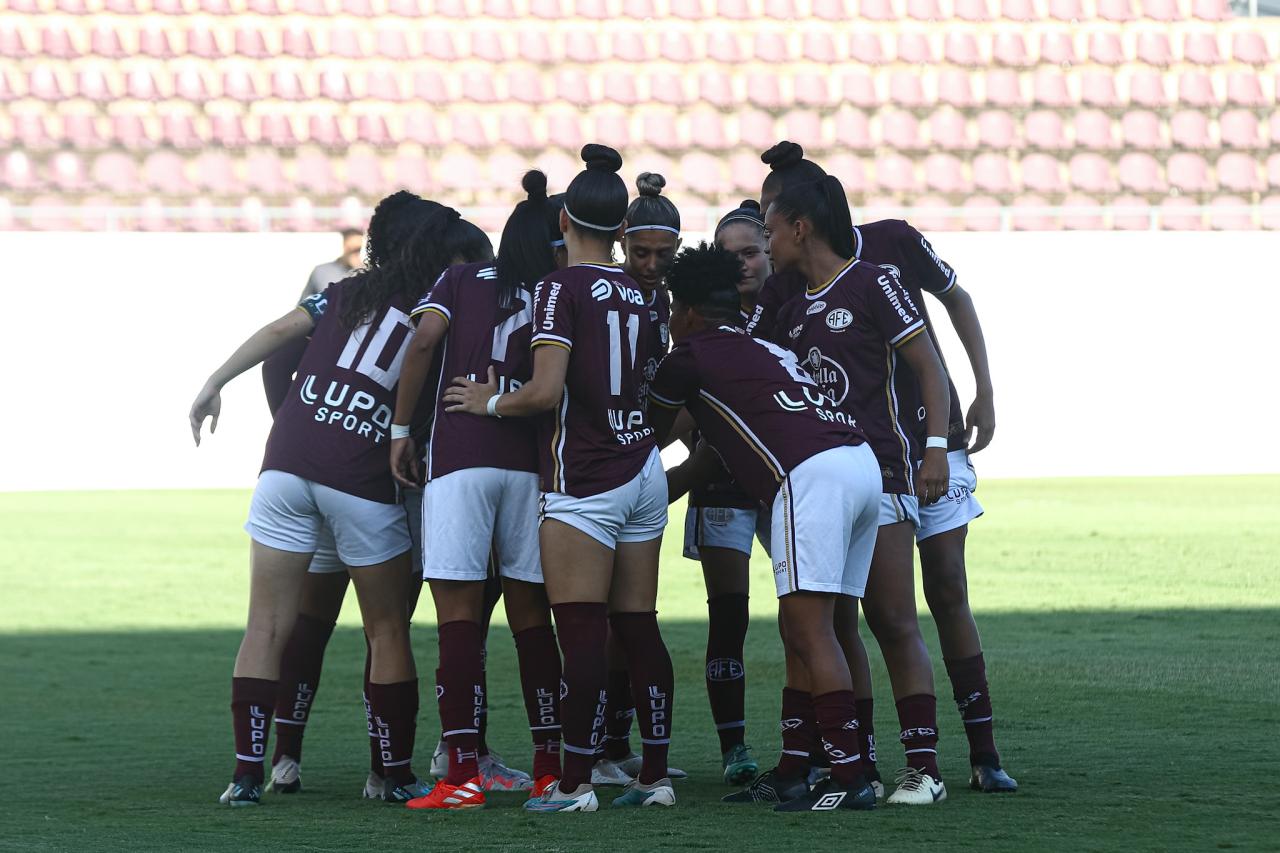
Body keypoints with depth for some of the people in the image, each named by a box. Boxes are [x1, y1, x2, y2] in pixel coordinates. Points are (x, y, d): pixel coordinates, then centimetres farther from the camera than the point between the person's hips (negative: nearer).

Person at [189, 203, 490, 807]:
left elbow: (280, 331, 9)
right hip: (362, 482, -3)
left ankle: (247, 774, -1)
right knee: (387, 631, 12)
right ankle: (398, 775, 15)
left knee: (266, 627, 5)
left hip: (288, 459, 3)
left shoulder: (350, 292, 13)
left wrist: (216, 384, 13)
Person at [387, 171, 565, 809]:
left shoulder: (463, 280, 11)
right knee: (531, 619, 10)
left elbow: (424, 341, -4)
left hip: (459, 453, -2)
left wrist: (401, 429, 1)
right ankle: (550, 769, 10)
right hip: (531, 462, 2)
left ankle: (463, 774, -12)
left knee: (459, 617, -5)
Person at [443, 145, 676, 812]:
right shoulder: (637, 294, 10)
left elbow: (547, 391, -18)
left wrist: (492, 402, -3)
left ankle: (575, 783, -7)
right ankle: (654, 777, 11)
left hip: (584, 480, -7)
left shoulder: (562, 288, -10)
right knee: (639, 630, 9)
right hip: (644, 469, 7)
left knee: (581, 637, -6)